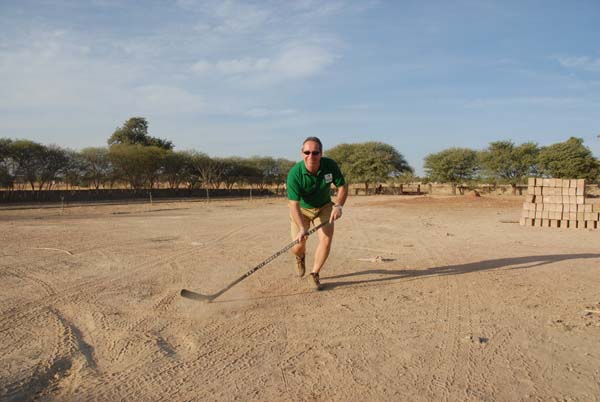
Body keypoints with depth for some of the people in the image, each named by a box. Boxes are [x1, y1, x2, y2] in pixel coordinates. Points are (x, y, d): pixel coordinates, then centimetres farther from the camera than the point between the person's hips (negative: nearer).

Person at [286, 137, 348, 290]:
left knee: (326, 240, -14)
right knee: (298, 245, -4)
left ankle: (314, 275, 8)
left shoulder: (330, 165, -23)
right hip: (301, 209, -2)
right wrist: (302, 228, -43)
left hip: (324, 207, 2)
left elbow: (342, 186, -8)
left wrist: (338, 206, -25)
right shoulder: (294, 174, -31)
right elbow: (294, 204, -31)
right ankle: (300, 257, 36)